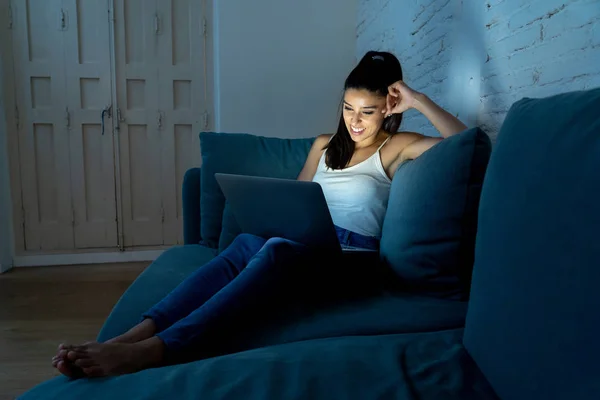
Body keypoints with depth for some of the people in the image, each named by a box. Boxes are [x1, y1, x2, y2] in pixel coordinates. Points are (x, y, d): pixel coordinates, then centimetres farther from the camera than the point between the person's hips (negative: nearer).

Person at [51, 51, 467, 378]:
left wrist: (418, 100, -5)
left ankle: (156, 349, -53)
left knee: (277, 251, -38)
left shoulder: (396, 147, 9)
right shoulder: (325, 144, 22)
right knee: (245, 244, -32)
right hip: (305, 238, 5)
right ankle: (134, 335, -45)